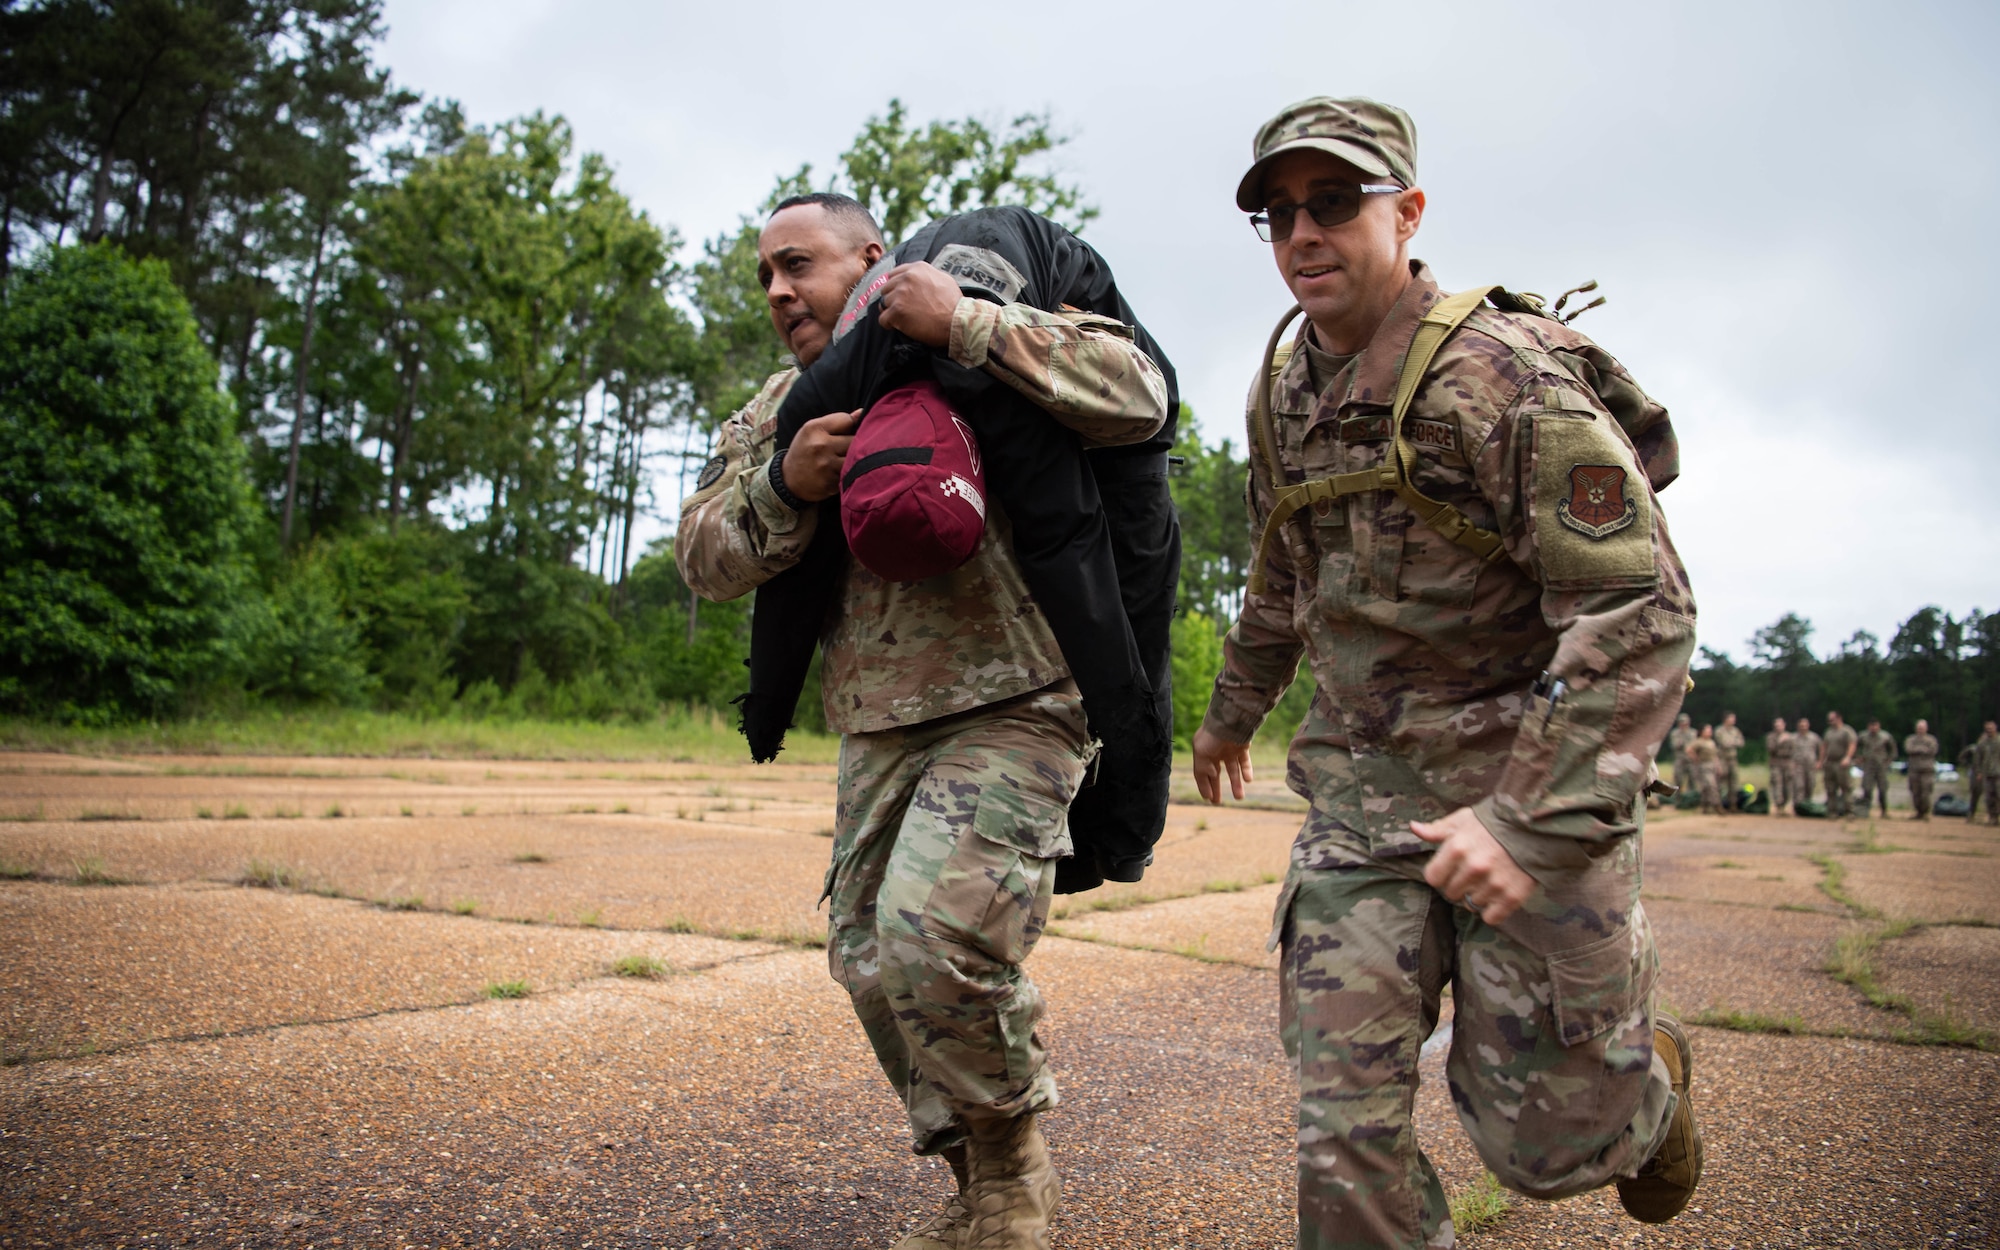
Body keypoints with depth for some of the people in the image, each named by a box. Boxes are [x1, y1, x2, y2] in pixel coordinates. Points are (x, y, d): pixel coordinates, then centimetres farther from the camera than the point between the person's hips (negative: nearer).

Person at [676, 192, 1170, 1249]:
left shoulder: (992, 342, -2)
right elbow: (704, 559, 8)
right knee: (871, 961, 9)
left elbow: (1136, 396, -16)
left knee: (933, 934, -21)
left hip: (1010, 711, -7)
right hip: (875, 728, 7)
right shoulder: (777, 413, 16)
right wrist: (786, 486, -12)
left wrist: (966, 324, -21)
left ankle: (1011, 1158, 9)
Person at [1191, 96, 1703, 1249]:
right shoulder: (1287, 386, 6)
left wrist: (1532, 818, -31)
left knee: (1545, 1140, 5)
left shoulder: (1505, 377, -17)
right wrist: (1237, 707, 33)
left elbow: (1641, 612, -23)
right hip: (1363, 786, 6)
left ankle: (1651, 1074, 41)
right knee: (1345, 1125, 0)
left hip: (1533, 780, -5)